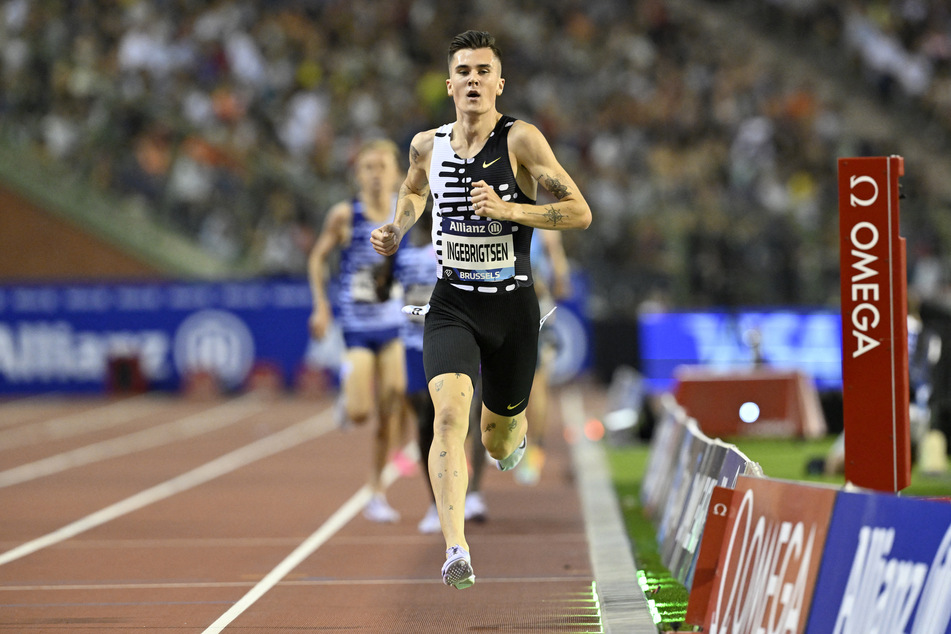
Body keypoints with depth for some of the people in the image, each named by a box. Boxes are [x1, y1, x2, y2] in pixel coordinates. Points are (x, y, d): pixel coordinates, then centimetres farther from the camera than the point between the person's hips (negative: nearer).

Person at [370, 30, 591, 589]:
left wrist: (508, 209, -24)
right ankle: (457, 551, -31)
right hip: (452, 307, 1)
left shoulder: (520, 140, -11)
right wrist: (397, 232, 8)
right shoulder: (428, 145, 2)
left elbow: (581, 212, -14)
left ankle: (515, 427, 55)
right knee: (450, 415, -25)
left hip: (513, 308, -1)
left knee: (500, 443, 15)